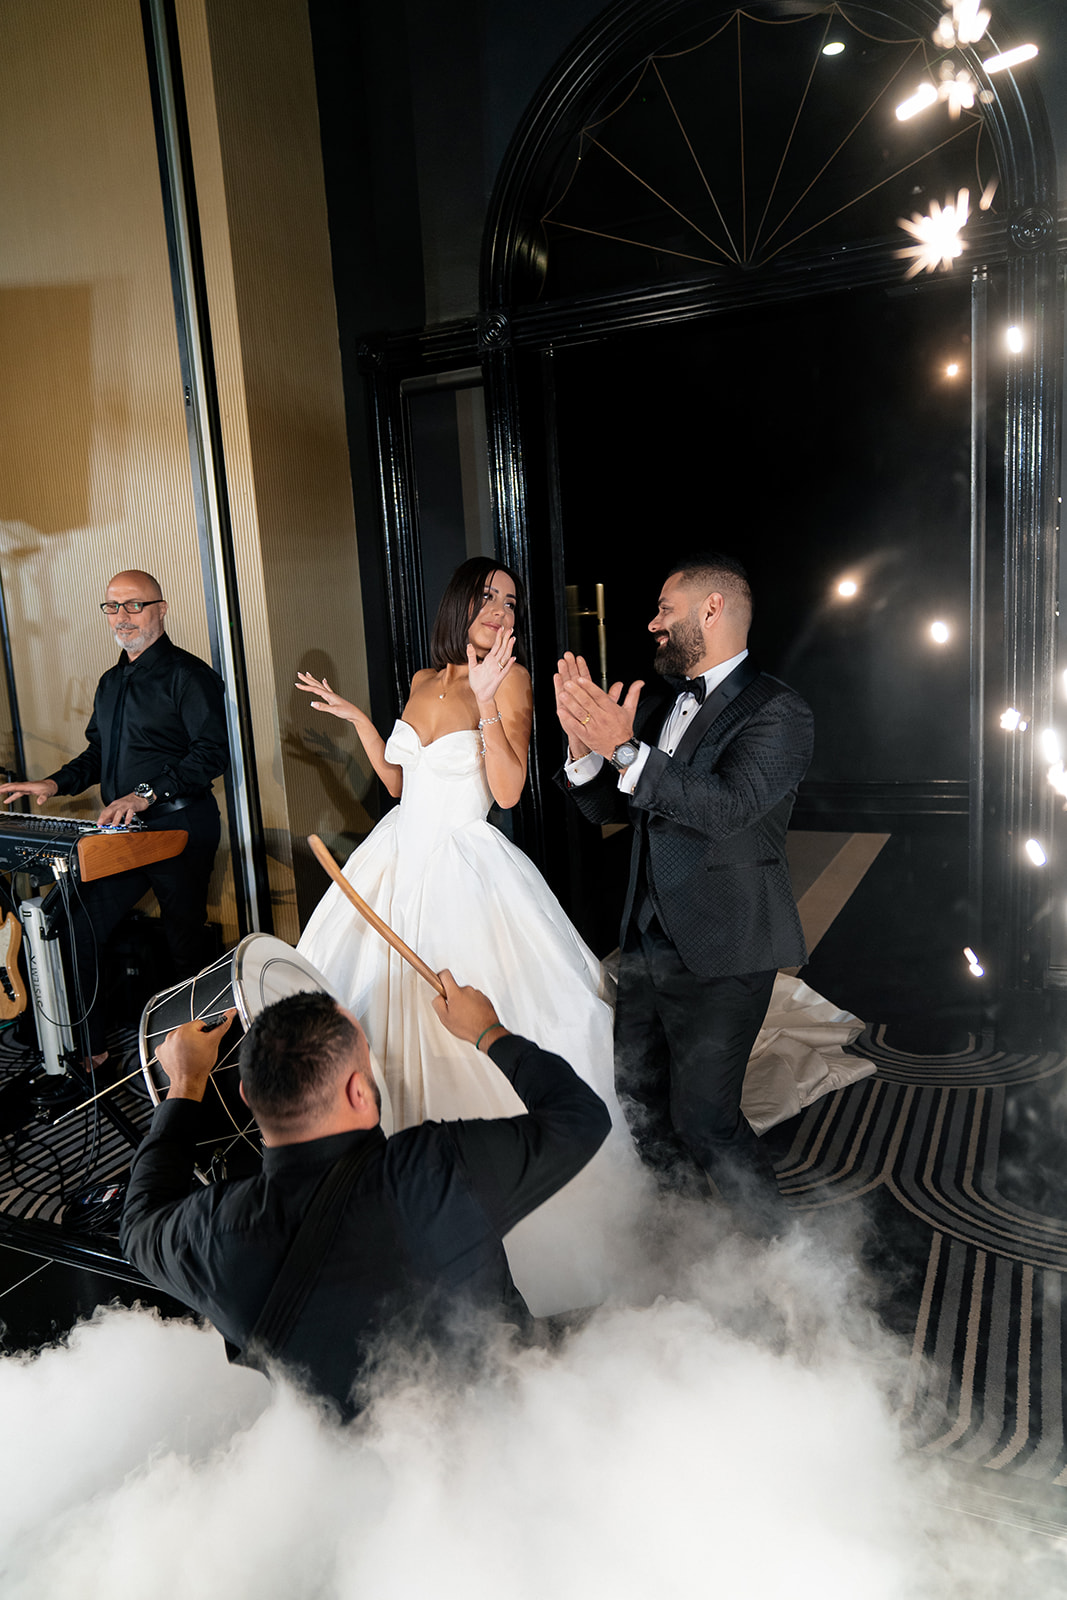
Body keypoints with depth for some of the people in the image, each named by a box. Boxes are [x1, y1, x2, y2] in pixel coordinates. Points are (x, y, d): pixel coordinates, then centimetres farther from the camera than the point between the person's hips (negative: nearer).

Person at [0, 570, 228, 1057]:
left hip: (179, 829, -8)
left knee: (186, 945, 2)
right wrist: (55, 783, 10)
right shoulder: (111, 683, 19)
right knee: (77, 934, 5)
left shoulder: (187, 674, -7)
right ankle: (87, 1050, 19)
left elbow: (212, 753, -18)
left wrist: (148, 793, -24)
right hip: (118, 833, 8)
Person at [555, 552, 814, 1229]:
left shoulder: (777, 710, -11)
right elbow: (606, 807, 11)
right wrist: (586, 744, -8)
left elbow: (728, 805, -26)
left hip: (721, 952, -8)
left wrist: (624, 749, -30)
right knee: (640, 1097, 17)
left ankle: (772, 1243, 23)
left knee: (703, 1116, -4)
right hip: (647, 944, 8)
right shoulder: (658, 709, 12)